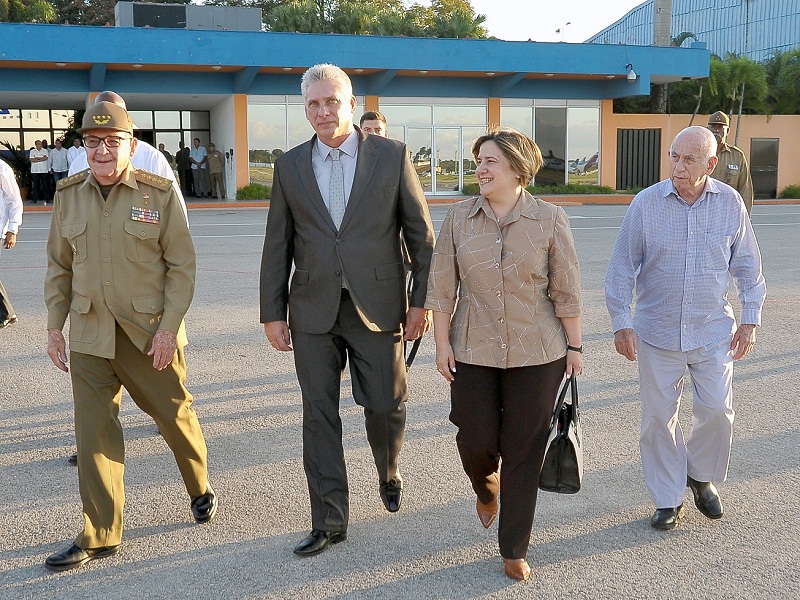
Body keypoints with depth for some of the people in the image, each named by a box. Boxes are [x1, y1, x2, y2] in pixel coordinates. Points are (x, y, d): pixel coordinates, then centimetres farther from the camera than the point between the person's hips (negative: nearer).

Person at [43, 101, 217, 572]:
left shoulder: (160, 193, -6)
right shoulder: (69, 195, 4)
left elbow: (182, 265, -6)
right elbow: (59, 267, 11)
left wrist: (169, 327, -12)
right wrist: (55, 326, 7)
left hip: (150, 333, -2)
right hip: (89, 335, 3)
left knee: (175, 414, 10)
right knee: (94, 431, 2)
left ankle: (201, 489, 38)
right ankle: (101, 535, 12)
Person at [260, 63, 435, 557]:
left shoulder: (392, 156, 0)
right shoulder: (291, 165, 7)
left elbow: (421, 233, 1)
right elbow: (278, 245, 8)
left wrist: (422, 301, -3)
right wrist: (273, 311, 4)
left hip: (377, 307, -2)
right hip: (314, 311, 2)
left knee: (386, 406, 5)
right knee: (319, 415, 4)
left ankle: (389, 475, 38)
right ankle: (329, 521, 15)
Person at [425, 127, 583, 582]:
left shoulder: (550, 220, -4)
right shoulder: (459, 218, 0)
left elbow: (566, 290, 0)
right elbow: (442, 287, 3)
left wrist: (574, 345, 1)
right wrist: (442, 342, 1)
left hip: (536, 355, -1)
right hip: (473, 352, 2)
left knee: (524, 451, 3)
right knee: (475, 441, 4)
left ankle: (515, 550, 18)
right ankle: (486, 489, 42)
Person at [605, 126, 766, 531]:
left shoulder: (730, 203, -3)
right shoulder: (646, 203, -8)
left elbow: (747, 265, 7)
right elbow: (622, 267, -3)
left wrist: (750, 319, 4)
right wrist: (621, 323, -7)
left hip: (713, 330, 1)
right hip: (657, 332, -1)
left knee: (716, 411, 2)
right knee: (659, 417, 6)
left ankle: (701, 477, 30)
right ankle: (668, 499, 23)